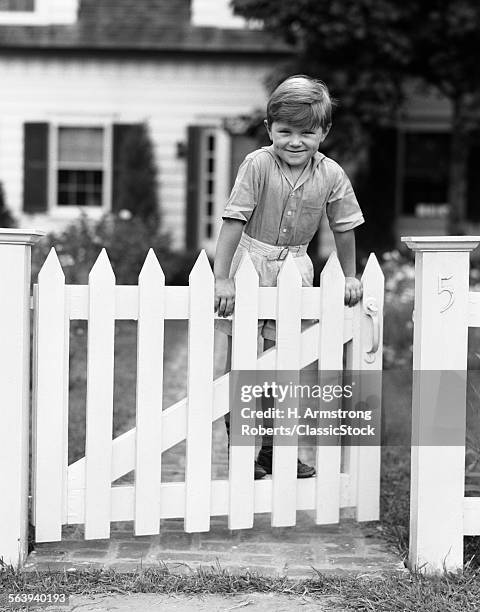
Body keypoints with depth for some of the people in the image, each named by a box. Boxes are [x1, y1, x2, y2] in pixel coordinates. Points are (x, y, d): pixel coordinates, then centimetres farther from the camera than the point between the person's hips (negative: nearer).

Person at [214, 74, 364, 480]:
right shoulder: (257, 165, -17)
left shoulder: (332, 176, -8)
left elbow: (344, 229, 5)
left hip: (294, 268, 3)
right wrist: (222, 279, -26)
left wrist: (349, 277, 7)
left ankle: (273, 448, 19)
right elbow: (233, 221, -20)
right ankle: (239, 445, 12)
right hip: (248, 263, -2)